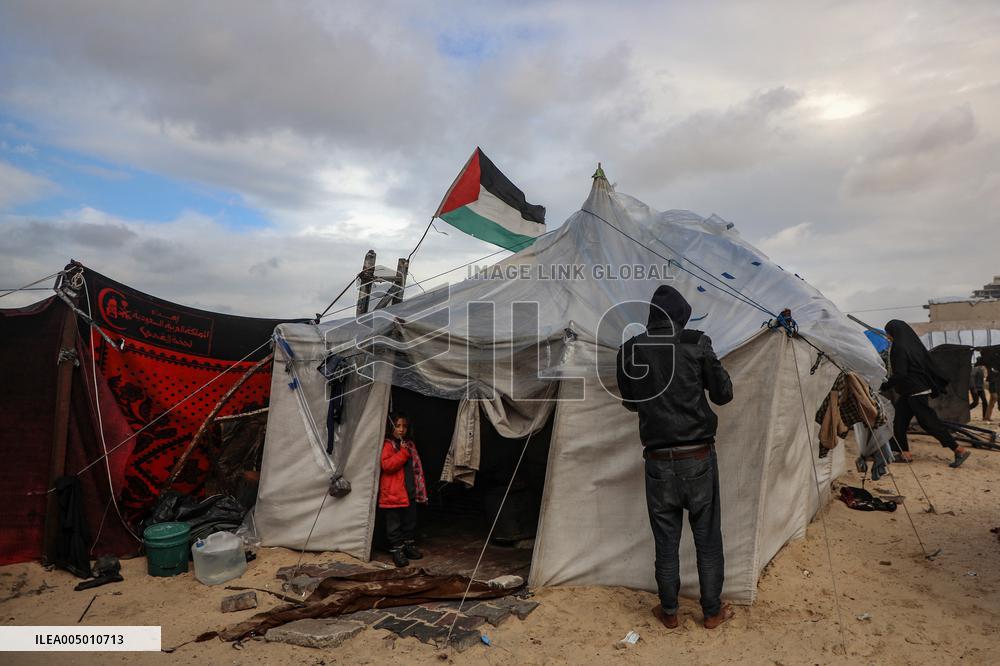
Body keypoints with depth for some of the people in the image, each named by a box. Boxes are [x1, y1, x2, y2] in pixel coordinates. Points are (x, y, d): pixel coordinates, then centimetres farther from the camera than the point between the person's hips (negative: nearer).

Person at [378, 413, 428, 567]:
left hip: (410, 492, 7)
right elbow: (386, 465, -23)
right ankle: (396, 550, 13)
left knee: (410, 521, 17)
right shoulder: (388, 445, -10)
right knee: (394, 524, 3)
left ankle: (408, 545, 32)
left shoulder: (410, 444, 12)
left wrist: (420, 490, 14)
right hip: (393, 494, -7)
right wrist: (403, 452, -24)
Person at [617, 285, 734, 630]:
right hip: (699, 459, -1)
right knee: (708, 539, 16)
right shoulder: (696, 343, -8)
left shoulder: (629, 351, -3)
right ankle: (712, 611, 31)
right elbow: (723, 394, 0)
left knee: (666, 541, 14)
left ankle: (668, 612, 29)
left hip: (658, 462, 1)